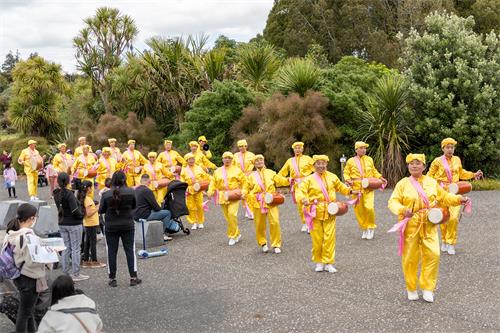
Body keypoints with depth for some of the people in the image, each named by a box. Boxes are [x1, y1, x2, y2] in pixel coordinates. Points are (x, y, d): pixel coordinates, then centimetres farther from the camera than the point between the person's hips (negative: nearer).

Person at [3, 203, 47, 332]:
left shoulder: (11, 233, 0)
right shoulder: (28, 235, -26)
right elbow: (32, 260, -27)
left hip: (17, 275, 9)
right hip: (29, 278, -9)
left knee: (29, 309, 24)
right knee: (24, 312, 6)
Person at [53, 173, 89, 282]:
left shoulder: (56, 193, 2)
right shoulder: (69, 193, -20)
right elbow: (75, 211, -22)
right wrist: (81, 215, -3)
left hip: (62, 224, 7)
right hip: (74, 224, -7)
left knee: (66, 248, 14)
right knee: (76, 249, 2)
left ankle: (66, 272, 19)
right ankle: (76, 274, 6)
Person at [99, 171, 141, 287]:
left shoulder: (106, 194, -11)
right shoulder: (130, 192, -9)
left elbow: (101, 210, -2)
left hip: (111, 227, 0)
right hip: (128, 226, 0)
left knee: (111, 252, 8)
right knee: (130, 251, 8)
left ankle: (112, 279, 13)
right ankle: (133, 277, 10)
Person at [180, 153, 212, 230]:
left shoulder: (199, 168, 7)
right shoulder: (184, 170, 7)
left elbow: (206, 177, 12)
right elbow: (182, 182, 5)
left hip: (198, 191, 0)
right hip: (189, 191, 0)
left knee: (200, 206, 0)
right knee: (191, 207, -1)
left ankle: (201, 222, 13)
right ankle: (194, 223, 10)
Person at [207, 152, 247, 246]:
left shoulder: (237, 170, 3)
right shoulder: (218, 171, 13)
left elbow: (244, 181, 4)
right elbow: (213, 182, 10)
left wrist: (243, 192, -8)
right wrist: (210, 192, -6)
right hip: (223, 196, 4)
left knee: (232, 214, -20)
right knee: (228, 217, 6)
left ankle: (233, 236, -9)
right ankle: (237, 234, 24)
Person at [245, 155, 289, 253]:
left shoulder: (270, 173, 9)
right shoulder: (252, 176, 10)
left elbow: (280, 180, 0)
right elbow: (247, 189, 14)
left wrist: (288, 180, -19)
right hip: (258, 203, 1)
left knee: (275, 222, -11)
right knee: (260, 225, 5)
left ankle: (276, 245, 3)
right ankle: (263, 243, 28)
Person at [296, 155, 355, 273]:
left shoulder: (332, 177, 8)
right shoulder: (309, 179, -3)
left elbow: (340, 186, 27)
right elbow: (300, 192, -10)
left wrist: (350, 191, 19)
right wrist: (304, 199, -29)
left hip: (330, 212, 2)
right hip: (316, 212, -2)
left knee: (329, 238, -2)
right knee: (317, 239, 4)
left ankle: (329, 262, 8)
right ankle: (319, 262, 21)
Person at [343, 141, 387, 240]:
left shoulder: (369, 159, 11)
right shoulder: (351, 161, 5)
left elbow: (374, 171, 24)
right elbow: (346, 173, 9)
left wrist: (381, 178, 15)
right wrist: (348, 180, -9)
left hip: (368, 188, 0)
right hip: (356, 188, 0)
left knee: (369, 207, -15)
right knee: (358, 210, 3)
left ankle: (371, 228, 6)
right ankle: (364, 229, 22)